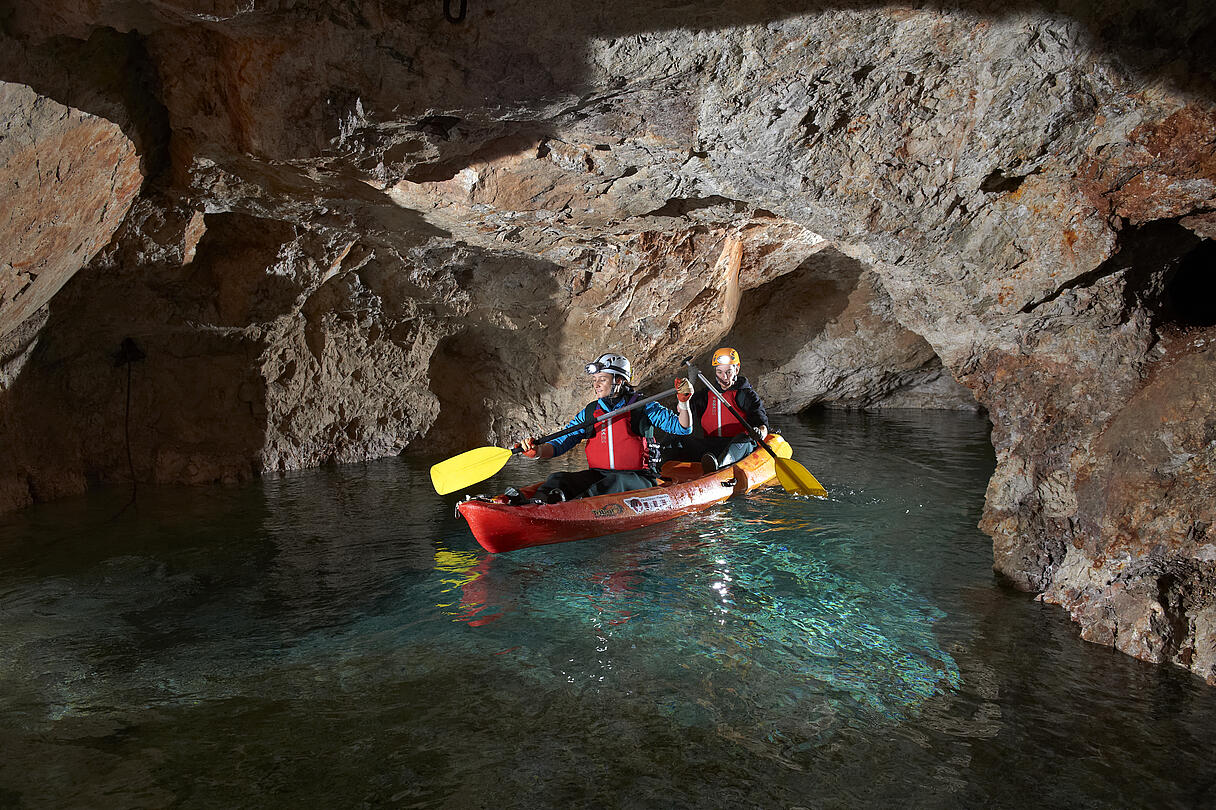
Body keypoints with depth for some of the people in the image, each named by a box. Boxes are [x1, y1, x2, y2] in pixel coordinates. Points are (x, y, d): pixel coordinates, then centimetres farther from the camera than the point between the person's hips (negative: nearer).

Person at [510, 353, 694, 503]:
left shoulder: (643, 408, 5)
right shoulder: (589, 413, 14)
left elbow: (682, 428, 2)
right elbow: (560, 443, 7)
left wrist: (683, 403, -17)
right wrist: (538, 451, -13)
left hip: (638, 479, -3)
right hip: (597, 475, 4)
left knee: (613, 482, -38)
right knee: (558, 479, -23)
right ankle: (538, 503, -54)